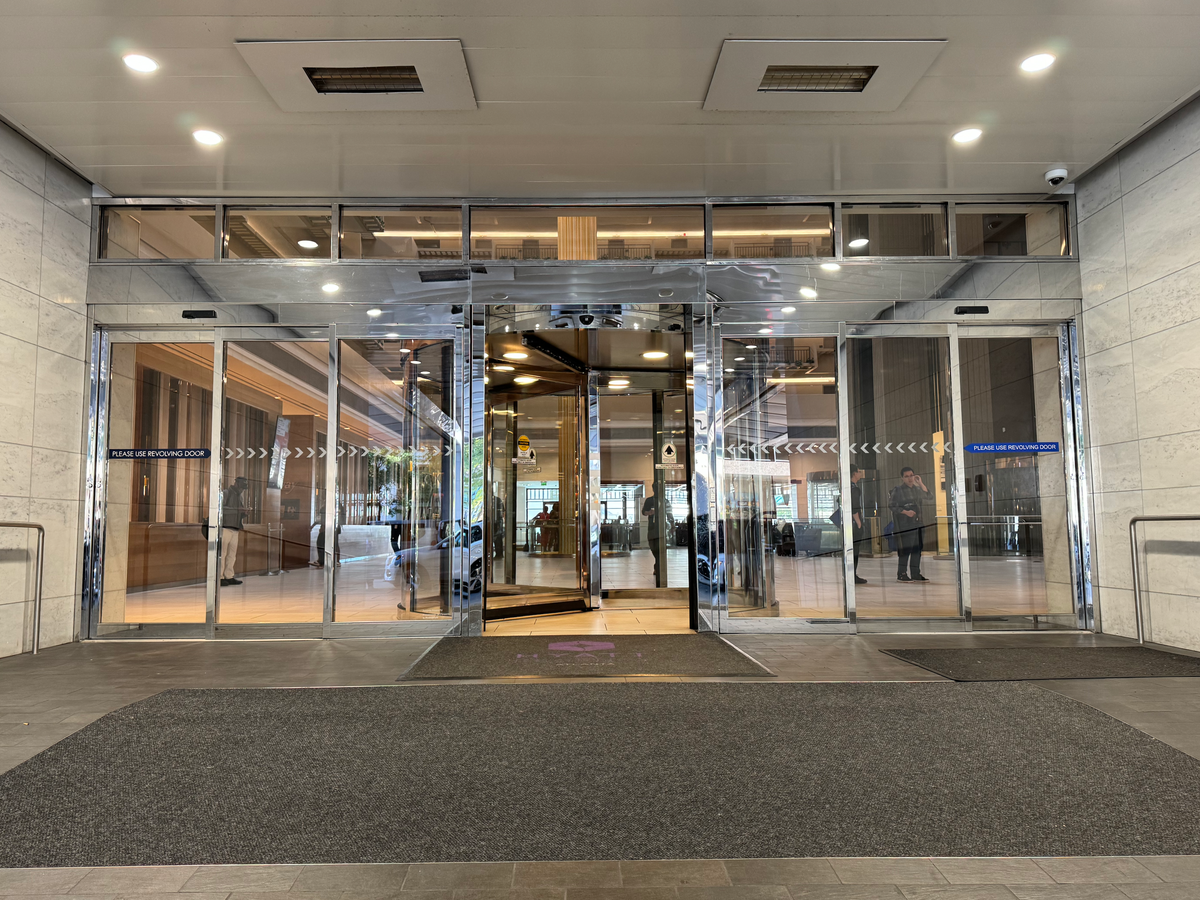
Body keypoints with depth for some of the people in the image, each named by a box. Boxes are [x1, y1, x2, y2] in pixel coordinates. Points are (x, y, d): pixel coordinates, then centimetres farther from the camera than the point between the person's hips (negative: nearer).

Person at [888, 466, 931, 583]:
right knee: (905, 548, -9)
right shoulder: (897, 490, -5)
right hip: (904, 524, -7)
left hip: (918, 522, 7)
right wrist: (905, 512, -16)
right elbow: (891, 505, -8)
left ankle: (915, 573, 18)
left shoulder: (917, 489, 14)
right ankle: (901, 574, -1)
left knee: (918, 548, 8)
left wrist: (921, 483, 4)